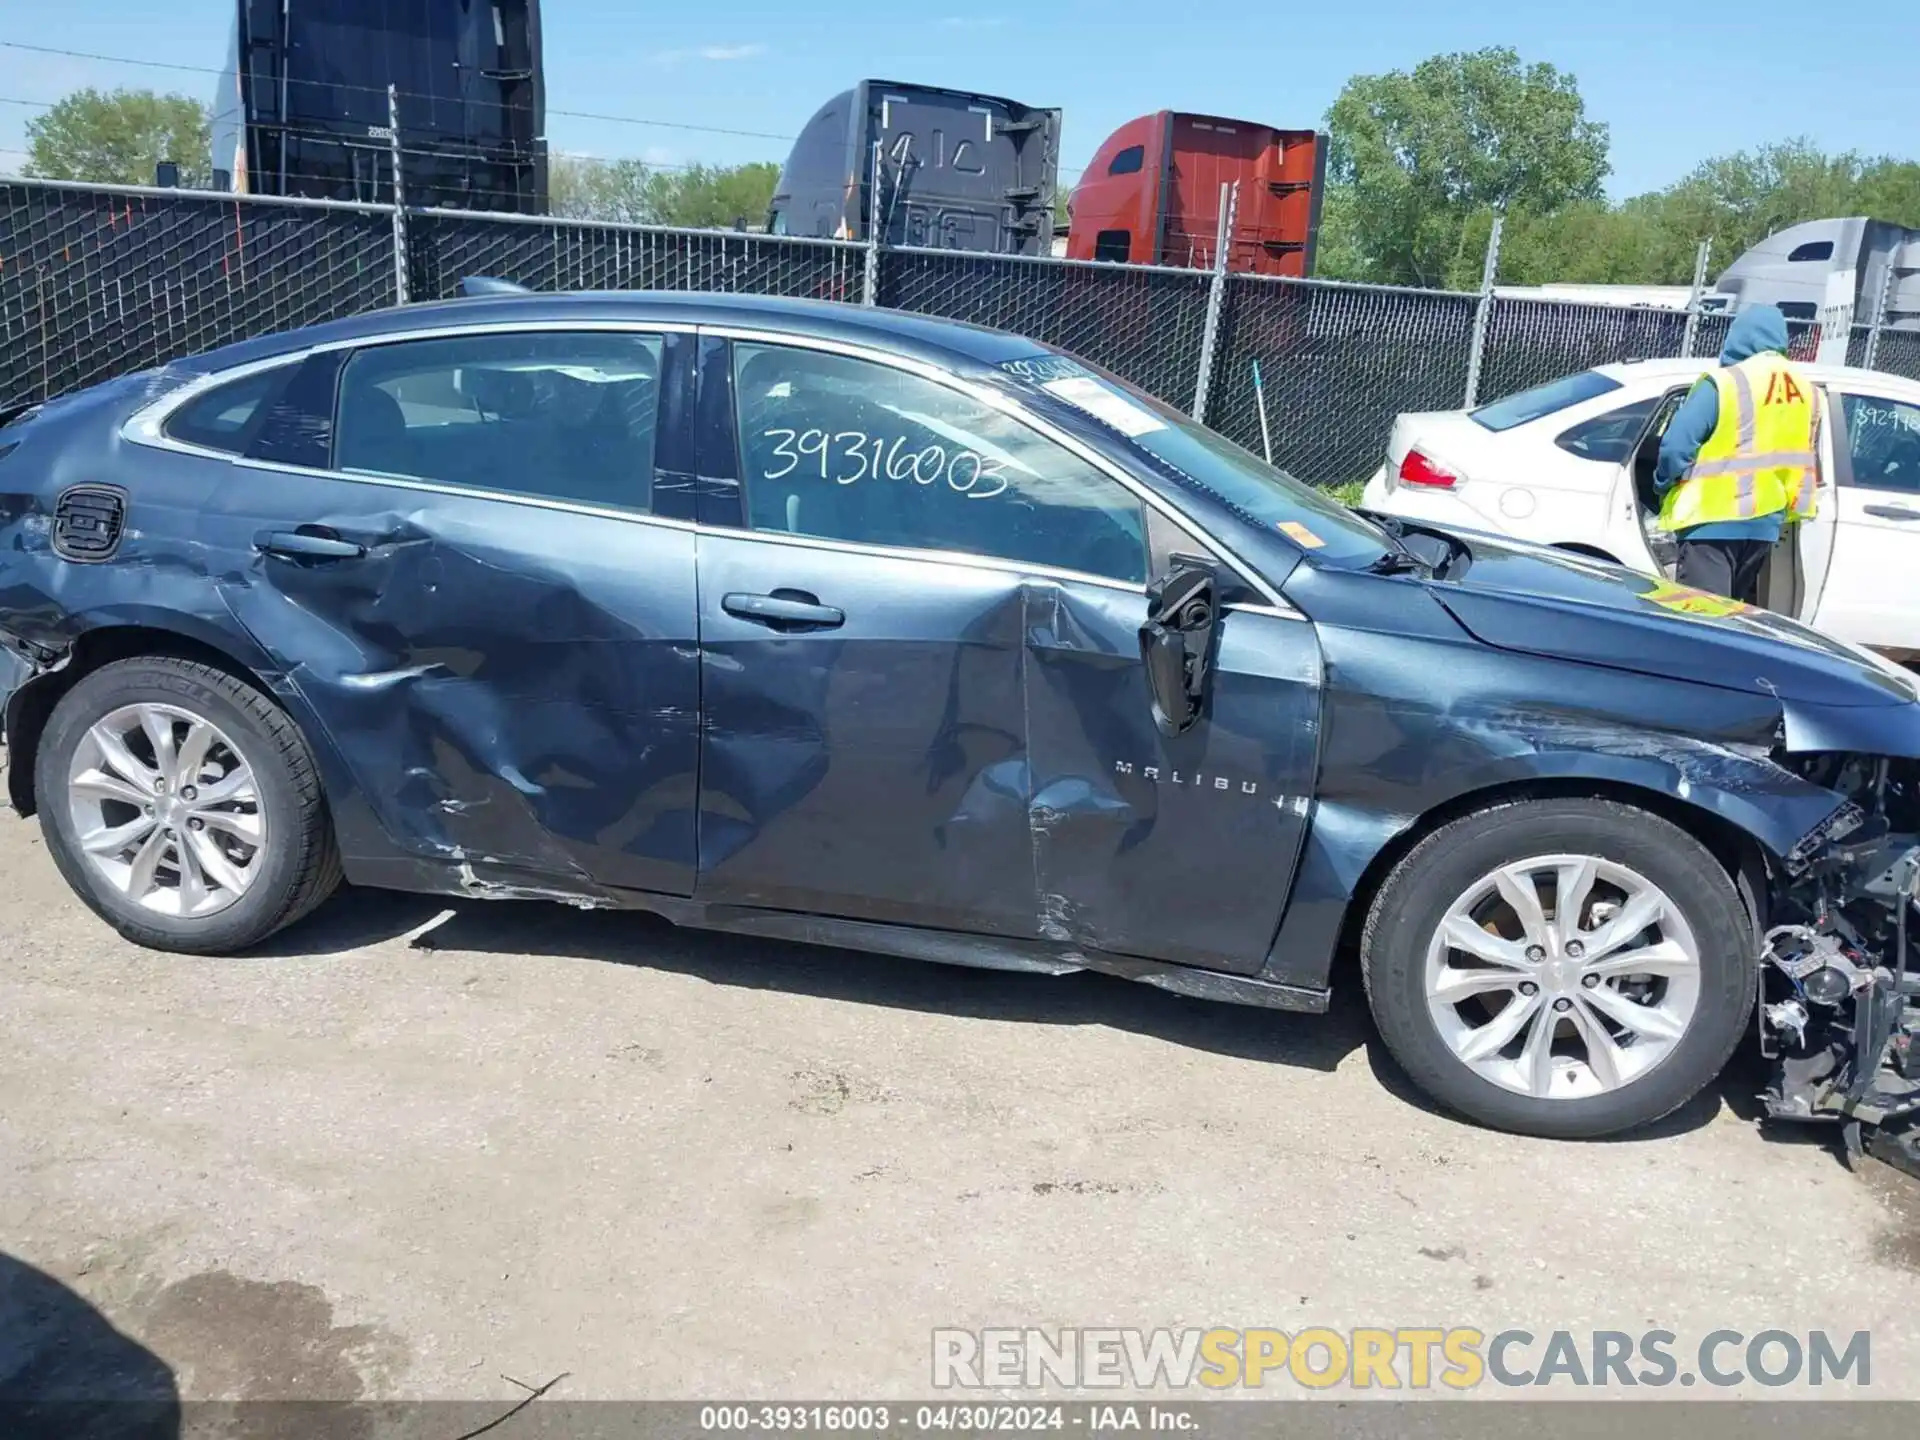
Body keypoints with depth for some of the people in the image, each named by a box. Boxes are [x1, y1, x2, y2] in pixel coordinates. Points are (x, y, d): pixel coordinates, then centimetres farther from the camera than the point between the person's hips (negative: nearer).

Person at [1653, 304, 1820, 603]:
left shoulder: (1724, 384, -13)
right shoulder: (1805, 390, 10)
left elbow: (1676, 447, -16)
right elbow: (1799, 457, 17)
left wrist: (1664, 486, 2)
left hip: (1715, 519, -7)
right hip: (1766, 522, 7)